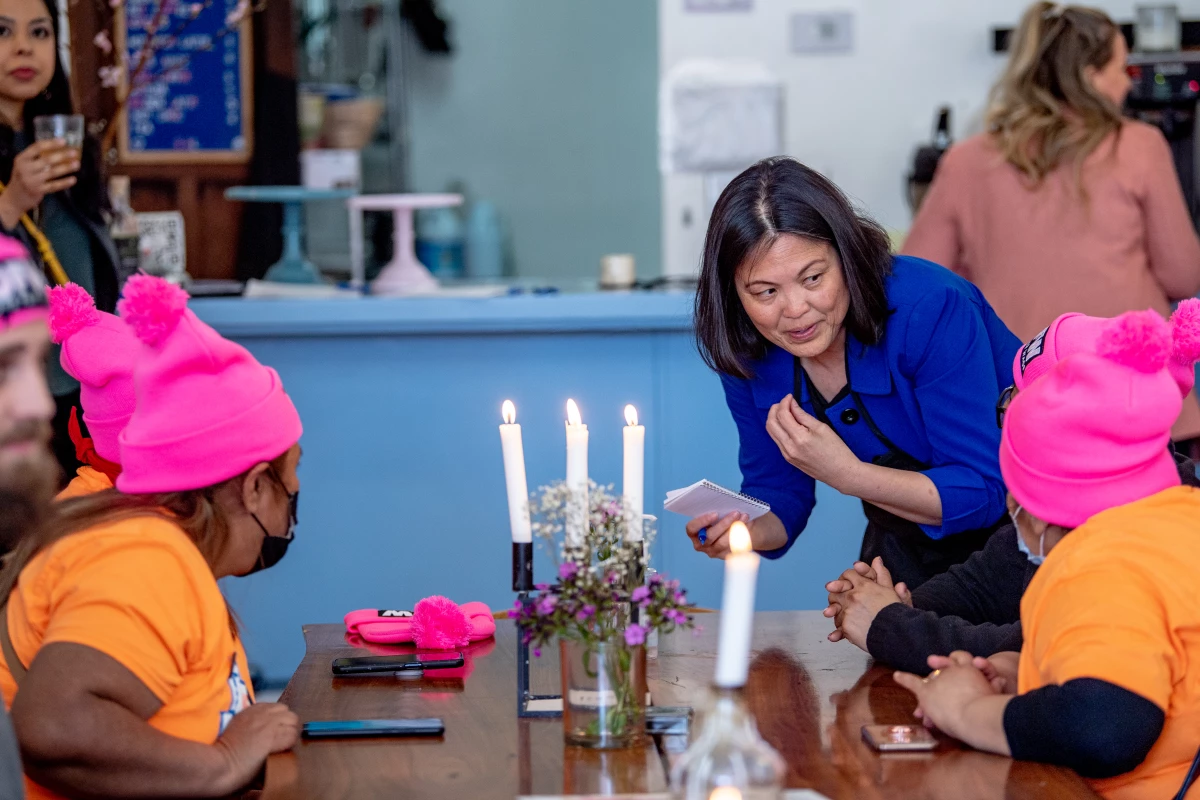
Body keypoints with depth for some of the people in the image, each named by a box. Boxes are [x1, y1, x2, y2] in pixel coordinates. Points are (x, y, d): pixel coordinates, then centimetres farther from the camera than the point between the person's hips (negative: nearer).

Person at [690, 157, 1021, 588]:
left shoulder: (932, 309, -26)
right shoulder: (747, 353, -10)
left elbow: (984, 492, -26)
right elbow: (778, 489, 2)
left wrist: (845, 473, -34)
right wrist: (744, 532, -21)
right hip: (905, 546, 2)